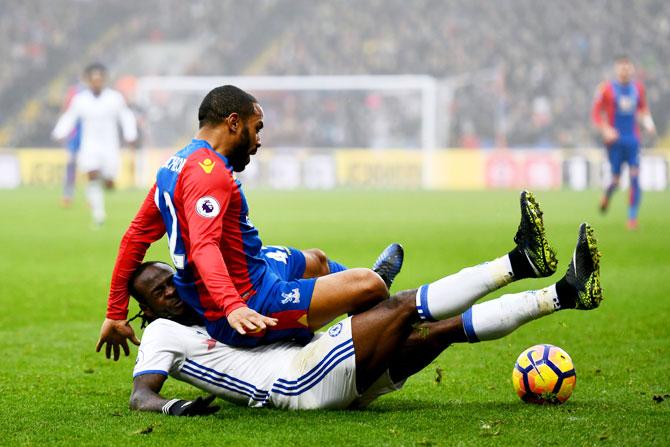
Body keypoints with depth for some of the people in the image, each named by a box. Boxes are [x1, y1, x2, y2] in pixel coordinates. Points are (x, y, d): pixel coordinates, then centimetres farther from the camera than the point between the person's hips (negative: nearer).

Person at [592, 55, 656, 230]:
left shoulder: (638, 88, 8)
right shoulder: (606, 89, -4)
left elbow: (643, 109, 21)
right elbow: (596, 114, -2)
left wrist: (648, 123, 2)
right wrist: (605, 130, -17)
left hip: (633, 140, 3)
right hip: (615, 140, -3)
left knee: (635, 179, -7)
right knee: (616, 179, -1)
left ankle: (633, 218, -2)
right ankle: (606, 196, 35)